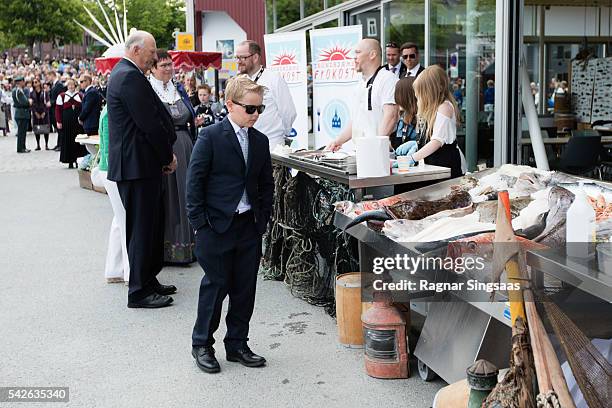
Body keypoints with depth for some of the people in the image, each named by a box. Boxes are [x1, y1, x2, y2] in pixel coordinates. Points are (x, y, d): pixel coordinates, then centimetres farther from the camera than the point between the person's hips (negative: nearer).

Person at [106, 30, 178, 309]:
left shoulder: (123, 73, 17)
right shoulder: (130, 77, -17)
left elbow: (153, 115, 17)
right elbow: (149, 123, -19)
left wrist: (165, 154, 11)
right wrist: (168, 156, -7)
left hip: (141, 163, 11)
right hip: (138, 165, -11)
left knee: (152, 223, 17)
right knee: (142, 227, -3)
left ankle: (148, 281, 27)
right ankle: (139, 292, 5)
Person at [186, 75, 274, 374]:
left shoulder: (260, 141, 8)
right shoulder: (211, 136, -8)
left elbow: (266, 184, 15)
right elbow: (194, 181, -9)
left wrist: (262, 220, 7)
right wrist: (199, 224, -12)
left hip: (249, 226, 5)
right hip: (217, 226, -5)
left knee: (245, 289, 9)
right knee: (216, 285, 2)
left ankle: (237, 345, 23)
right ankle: (202, 345, 19)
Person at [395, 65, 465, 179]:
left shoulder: (445, 107, -11)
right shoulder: (433, 108, 16)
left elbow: (437, 141, -19)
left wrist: (412, 158, -23)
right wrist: (416, 144, 4)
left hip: (448, 165, -8)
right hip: (434, 163, 8)